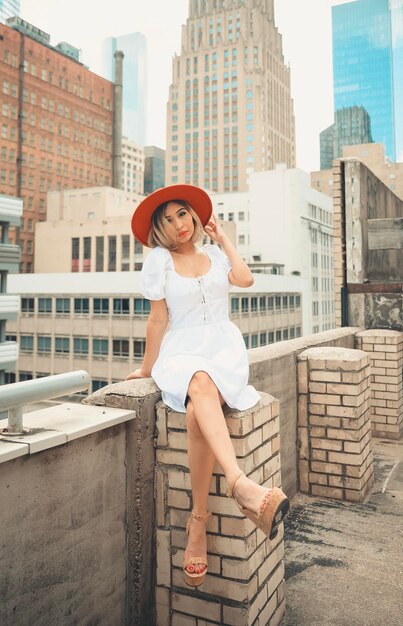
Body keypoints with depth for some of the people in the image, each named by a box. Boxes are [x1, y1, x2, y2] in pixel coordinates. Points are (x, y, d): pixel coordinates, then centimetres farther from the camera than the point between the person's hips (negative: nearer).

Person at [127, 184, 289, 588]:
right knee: (201, 384, -41)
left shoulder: (215, 255, 15)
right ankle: (243, 486, -58)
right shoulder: (158, 258, 6)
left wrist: (222, 239, 7)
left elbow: (245, 279, -5)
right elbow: (158, 318, 7)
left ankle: (198, 521, -30)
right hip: (182, 352, -1)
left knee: (197, 412, -34)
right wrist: (148, 368, 10)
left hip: (225, 348, 2)